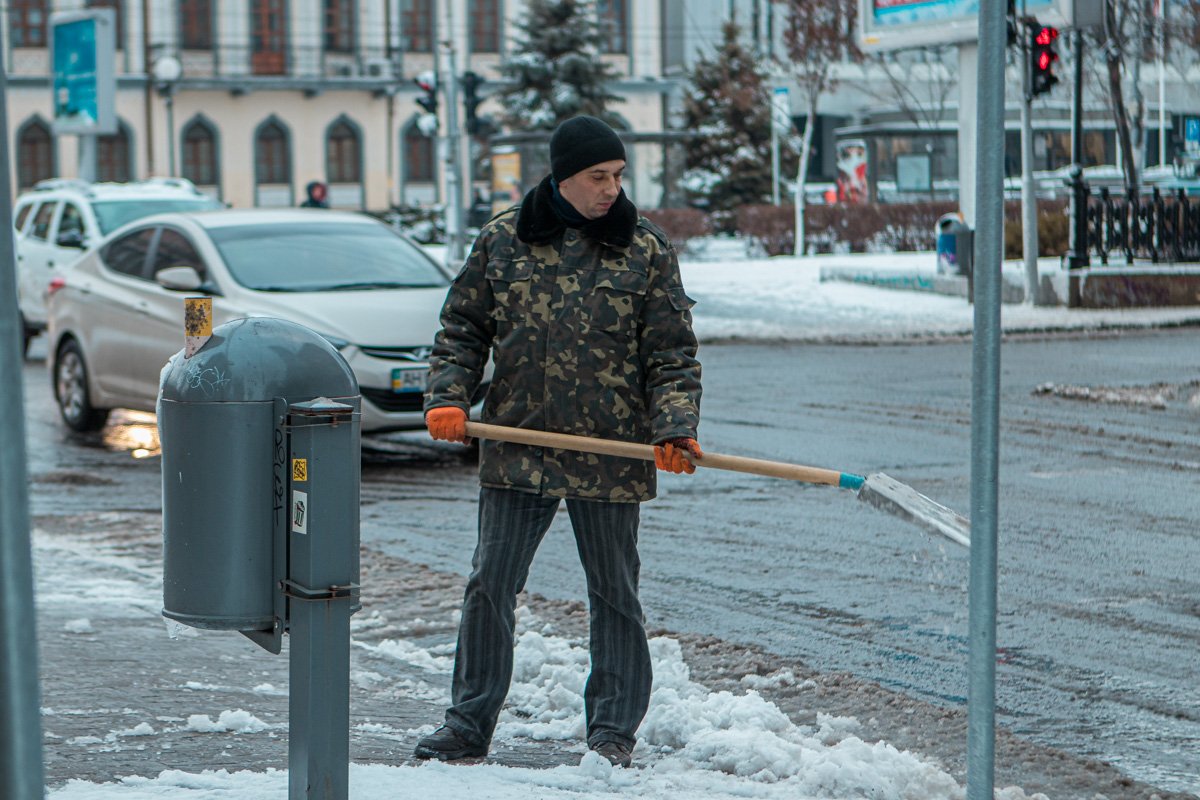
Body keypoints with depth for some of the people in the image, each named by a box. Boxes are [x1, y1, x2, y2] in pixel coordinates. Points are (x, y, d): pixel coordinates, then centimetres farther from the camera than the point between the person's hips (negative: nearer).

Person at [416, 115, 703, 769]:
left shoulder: (647, 249, 2)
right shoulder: (502, 240, 4)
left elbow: (672, 354, 2)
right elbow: (462, 329, 12)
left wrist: (675, 426, -12)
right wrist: (448, 397, -3)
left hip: (612, 452, -1)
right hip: (515, 449, 1)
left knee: (613, 593, 7)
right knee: (489, 586, 4)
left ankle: (612, 732, 17)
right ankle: (468, 727, 15)